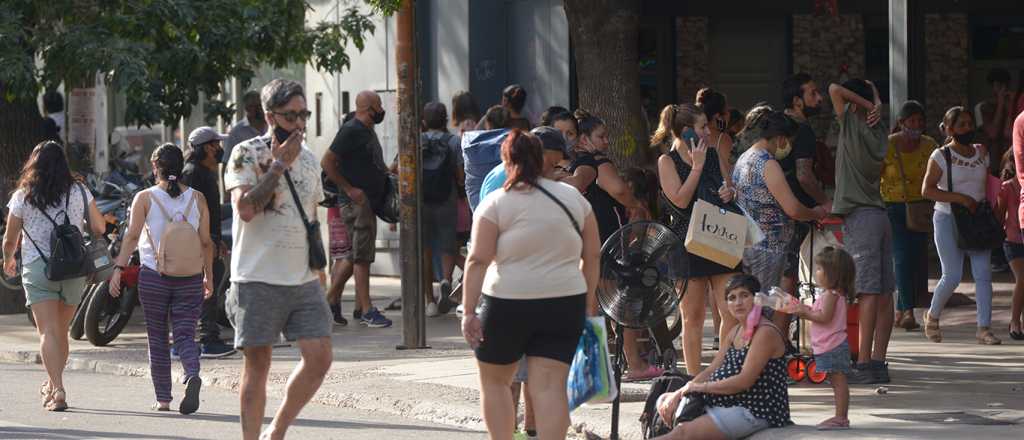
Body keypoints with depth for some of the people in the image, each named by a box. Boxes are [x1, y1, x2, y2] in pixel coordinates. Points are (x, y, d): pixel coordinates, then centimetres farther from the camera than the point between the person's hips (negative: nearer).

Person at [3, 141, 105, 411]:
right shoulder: (80, 193, 3)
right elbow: (99, 228, 7)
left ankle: (57, 391, -21)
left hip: (37, 269, -3)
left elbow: (10, 239, 4)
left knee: (48, 332, -7)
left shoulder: (22, 196, -1)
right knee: (61, 331, 17)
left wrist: (8, 261, 24)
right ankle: (52, 385, 31)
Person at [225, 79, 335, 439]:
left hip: (304, 280, 5)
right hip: (258, 279, -5)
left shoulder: (308, 158, 14)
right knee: (257, 364, 0)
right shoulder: (247, 154, -5)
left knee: (319, 358, -4)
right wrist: (279, 165, -16)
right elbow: (245, 208, -19)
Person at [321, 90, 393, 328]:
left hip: (369, 202, 10)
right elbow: (327, 163, -17)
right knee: (362, 256, -7)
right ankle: (366, 310, -6)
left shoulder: (368, 131, 17)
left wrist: (388, 174, 13)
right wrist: (349, 189, -19)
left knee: (356, 256, 13)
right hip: (357, 201, -10)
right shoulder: (351, 131, -13)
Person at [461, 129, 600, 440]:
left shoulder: (497, 202, -4)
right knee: (550, 386, -1)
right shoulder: (573, 198, 7)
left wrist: (469, 312, -12)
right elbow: (592, 255, 10)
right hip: (565, 303, 3)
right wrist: (589, 303, 18)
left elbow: (478, 260, -12)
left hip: (508, 303, -3)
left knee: (494, 380, 17)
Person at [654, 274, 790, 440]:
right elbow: (712, 371, 12)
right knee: (664, 401, 11)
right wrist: (679, 394, -3)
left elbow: (745, 380, -21)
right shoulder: (736, 332, 15)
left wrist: (700, 387, -13)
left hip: (755, 412, -11)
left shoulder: (766, 333, -15)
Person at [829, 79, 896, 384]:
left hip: (859, 218, -8)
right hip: (880, 215, 8)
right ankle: (878, 363, 8)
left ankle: (864, 366, -16)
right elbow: (871, 91, 25)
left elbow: (834, 90, -13)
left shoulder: (853, 124, -9)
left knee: (868, 292, -13)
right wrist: (876, 106, 4)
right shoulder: (878, 130, 12)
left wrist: (869, 106, -7)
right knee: (883, 293, 5)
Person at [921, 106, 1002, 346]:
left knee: (983, 273, -7)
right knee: (952, 276, -6)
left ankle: (984, 328, -6)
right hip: (949, 219, -5)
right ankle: (933, 316, 20)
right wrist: (960, 198, -20)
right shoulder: (941, 156, -6)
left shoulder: (981, 153, 11)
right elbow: (927, 189, -13)